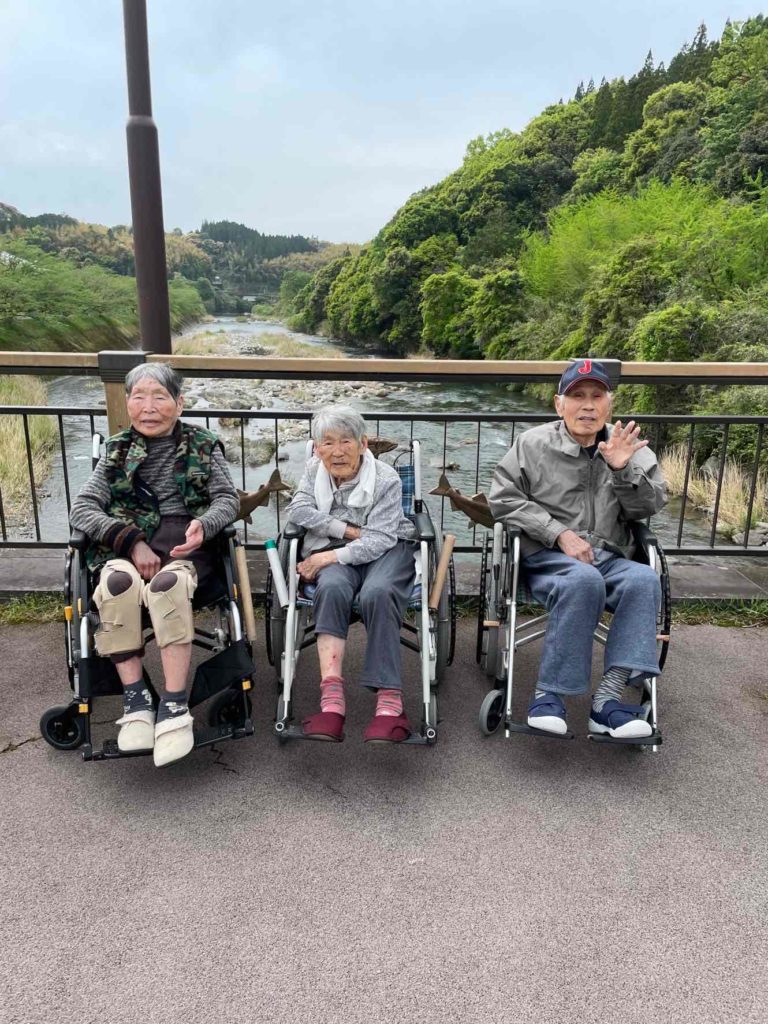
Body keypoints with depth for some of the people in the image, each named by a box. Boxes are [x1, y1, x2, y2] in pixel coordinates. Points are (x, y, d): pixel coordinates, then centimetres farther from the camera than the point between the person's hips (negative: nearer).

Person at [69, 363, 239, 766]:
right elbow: (81, 508, 6)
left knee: (167, 583, -36)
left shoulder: (203, 445, 13)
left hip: (186, 542, -1)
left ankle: (174, 704, -31)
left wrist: (204, 525, -19)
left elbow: (228, 498, 6)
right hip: (126, 547, 2)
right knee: (119, 582, -34)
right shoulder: (117, 450, 15)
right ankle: (135, 697, -23)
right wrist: (131, 540, -12)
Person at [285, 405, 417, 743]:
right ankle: (331, 700, -42)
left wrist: (329, 557, -25)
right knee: (332, 588, -33)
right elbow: (298, 510, -8)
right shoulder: (314, 469, 2)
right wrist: (349, 530, -14)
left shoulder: (386, 479, -13)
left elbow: (379, 540, -18)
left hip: (385, 549, -2)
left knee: (377, 593, -36)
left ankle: (390, 702, -36)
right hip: (334, 552, 2)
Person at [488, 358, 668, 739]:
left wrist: (622, 469, -13)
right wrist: (559, 533, -11)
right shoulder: (533, 443, 4)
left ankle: (607, 699, -29)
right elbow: (504, 499, -1)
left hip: (609, 558, 3)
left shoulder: (628, 446, 13)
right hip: (547, 557, -3)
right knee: (583, 579, -36)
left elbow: (650, 506, 7)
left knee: (644, 579, -30)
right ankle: (548, 695, -27)